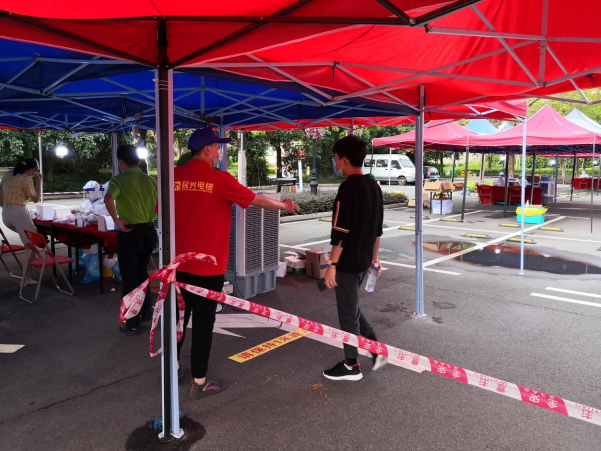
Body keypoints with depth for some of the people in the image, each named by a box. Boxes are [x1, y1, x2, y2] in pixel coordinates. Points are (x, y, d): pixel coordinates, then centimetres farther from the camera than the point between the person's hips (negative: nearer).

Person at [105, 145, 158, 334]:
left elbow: (108, 199, -29)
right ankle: (146, 309, 33)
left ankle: (133, 322, 13)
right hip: (149, 230, 5)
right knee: (141, 271, 25)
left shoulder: (118, 180, -10)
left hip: (130, 232, -5)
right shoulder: (151, 180, 5)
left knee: (129, 277, 6)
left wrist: (117, 221, -18)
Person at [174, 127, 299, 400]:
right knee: (203, 320, 4)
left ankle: (173, 369, 34)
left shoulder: (174, 176, 0)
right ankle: (199, 382, 13)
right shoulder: (220, 179, -13)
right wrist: (284, 205, 14)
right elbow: (256, 200, -3)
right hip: (207, 263, -5)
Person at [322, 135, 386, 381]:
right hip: (364, 259, 9)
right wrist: (374, 257, 21)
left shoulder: (348, 187, -19)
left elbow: (340, 231, -22)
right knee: (352, 306, 24)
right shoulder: (373, 186, 8)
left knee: (348, 312, 4)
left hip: (348, 261, -9)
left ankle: (351, 366, 18)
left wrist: (332, 264, -18)